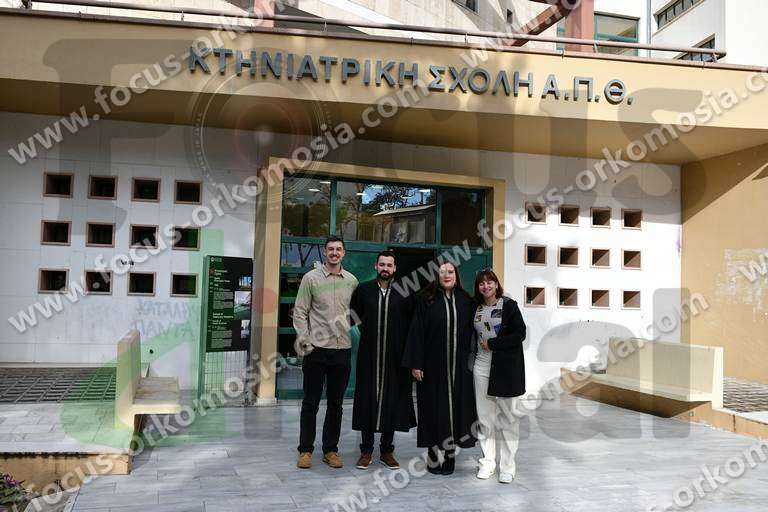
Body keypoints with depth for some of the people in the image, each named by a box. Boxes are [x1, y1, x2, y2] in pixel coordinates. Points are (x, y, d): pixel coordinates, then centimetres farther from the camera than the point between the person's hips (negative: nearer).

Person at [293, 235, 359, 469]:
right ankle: (305, 450, 15)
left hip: (343, 349, 3)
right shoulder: (311, 278, -1)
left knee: (336, 404, 10)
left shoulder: (351, 281, 7)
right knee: (310, 402, 4)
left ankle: (330, 450, 21)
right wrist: (305, 341, -10)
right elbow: (300, 312, -2)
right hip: (317, 348, -3)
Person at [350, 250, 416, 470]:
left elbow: (412, 322, 7)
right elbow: (354, 312, 16)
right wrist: (366, 330, 9)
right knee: (368, 400, 4)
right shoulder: (363, 290, 2)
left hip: (394, 357, 0)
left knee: (392, 401, 4)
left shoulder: (403, 293, 0)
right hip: (369, 356, 0)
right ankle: (366, 450, 15)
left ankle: (387, 450, 17)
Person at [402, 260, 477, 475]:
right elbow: (416, 332, -4)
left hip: (459, 365, 2)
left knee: (455, 404, 5)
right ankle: (433, 452, 14)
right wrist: (415, 363, -9)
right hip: (433, 365, -2)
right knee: (434, 407, 3)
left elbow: (471, 332, 8)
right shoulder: (426, 300, -1)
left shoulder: (466, 301, 6)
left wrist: (471, 361, 2)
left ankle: (450, 452, 16)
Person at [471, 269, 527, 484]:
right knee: (485, 416, 6)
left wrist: (492, 343, -10)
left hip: (506, 367, -4)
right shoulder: (477, 309, 12)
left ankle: (507, 466, 7)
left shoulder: (508, 305, -2)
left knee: (508, 416, -1)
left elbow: (520, 334, -9)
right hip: (482, 366, 4)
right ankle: (488, 462, 17)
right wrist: (477, 348, 5)